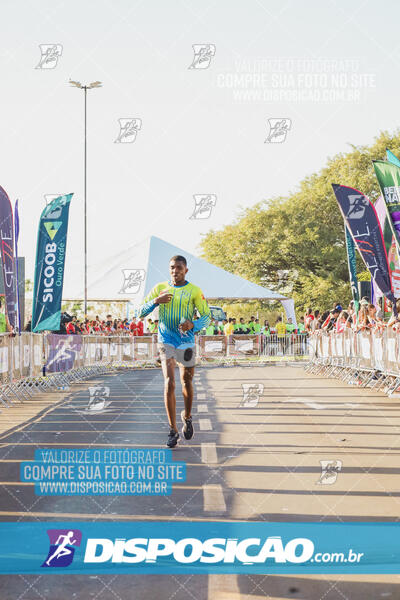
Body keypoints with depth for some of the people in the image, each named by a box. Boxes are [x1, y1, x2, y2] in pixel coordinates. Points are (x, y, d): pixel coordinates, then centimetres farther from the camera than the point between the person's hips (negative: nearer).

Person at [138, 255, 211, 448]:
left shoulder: (194, 291, -1)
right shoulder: (160, 288, 4)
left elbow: (207, 316, 2)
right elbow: (141, 312, 5)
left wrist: (192, 325, -19)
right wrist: (156, 301, -13)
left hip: (187, 343, 0)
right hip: (166, 342, 0)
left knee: (187, 383, 12)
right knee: (169, 383, -13)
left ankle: (187, 417, 39)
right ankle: (173, 430, -9)